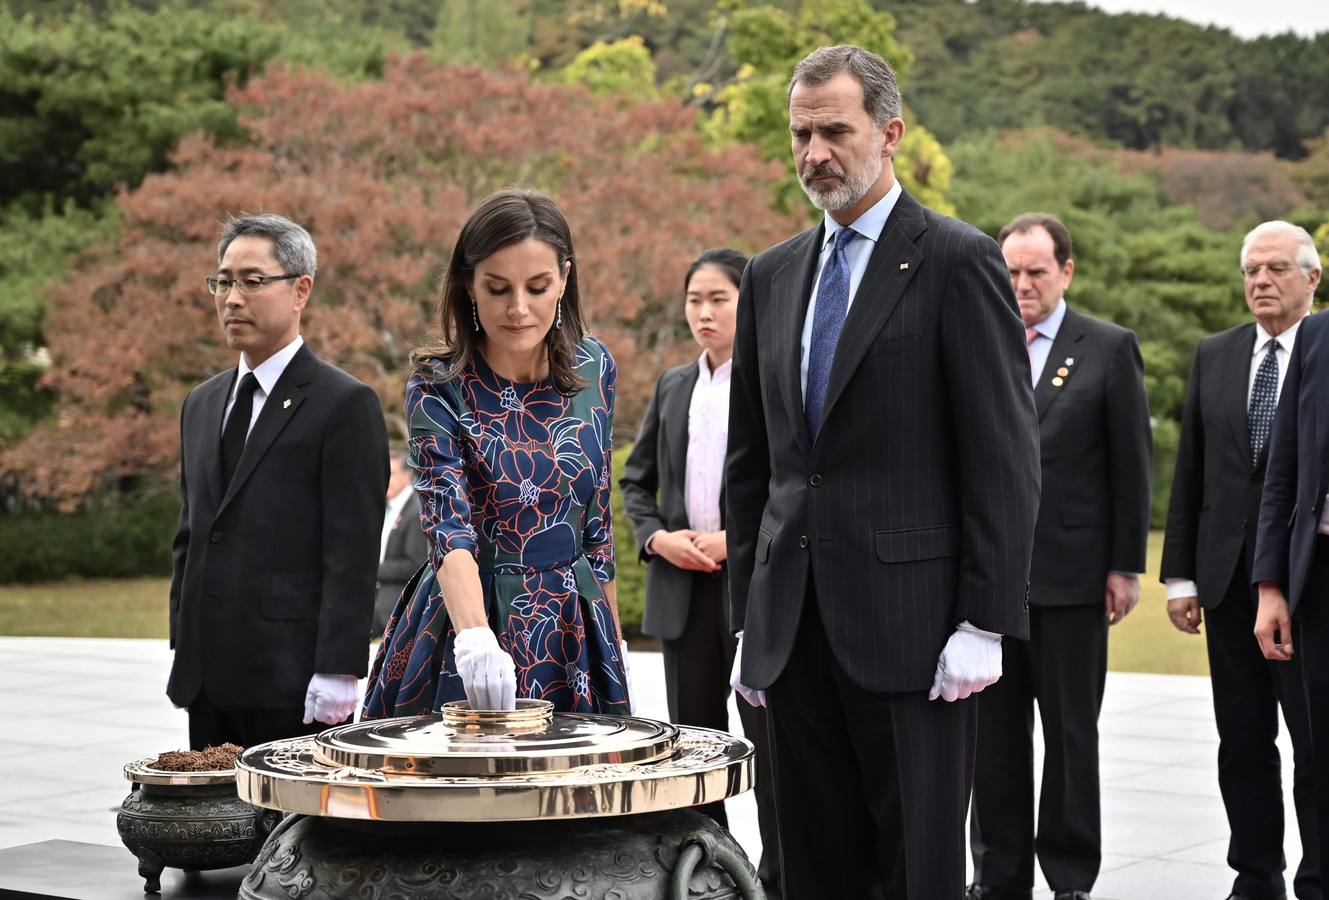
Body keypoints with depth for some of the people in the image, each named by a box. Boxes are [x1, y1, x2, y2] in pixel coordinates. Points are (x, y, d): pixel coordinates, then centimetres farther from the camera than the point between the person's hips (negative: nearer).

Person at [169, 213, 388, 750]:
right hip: (206, 683, 7)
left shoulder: (346, 405, -6)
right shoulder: (201, 405, 17)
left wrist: (337, 671, -17)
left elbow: (352, 553, -12)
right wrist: (184, 647, 15)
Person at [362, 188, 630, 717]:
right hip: (468, 615, -3)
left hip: (573, 632, 3)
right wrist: (476, 638, -43)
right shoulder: (438, 388, -13)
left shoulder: (594, 367, -1)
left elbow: (597, 518, 9)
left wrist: (613, 637, 13)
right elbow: (448, 526, -27)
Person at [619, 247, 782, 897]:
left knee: (768, 739, -1)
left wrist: (739, 540, -15)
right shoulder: (673, 387, 13)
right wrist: (657, 538, -1)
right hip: (684, 586, 5)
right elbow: (636, 479, 17)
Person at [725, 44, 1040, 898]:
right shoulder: (773, 274, 15)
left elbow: (1005, 457, -8)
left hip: (910, 626, -6)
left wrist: (984, 624, -13)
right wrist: (749, 617, 12)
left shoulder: (958, 261, -4)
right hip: (795, 629, 6)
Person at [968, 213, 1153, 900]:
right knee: (993, 733, 7)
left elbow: (1132, 465, 0)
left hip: (1071, 574, -2)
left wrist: (1126, 566, -4)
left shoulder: (1110, 348, 1)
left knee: (1070, 733, 6)